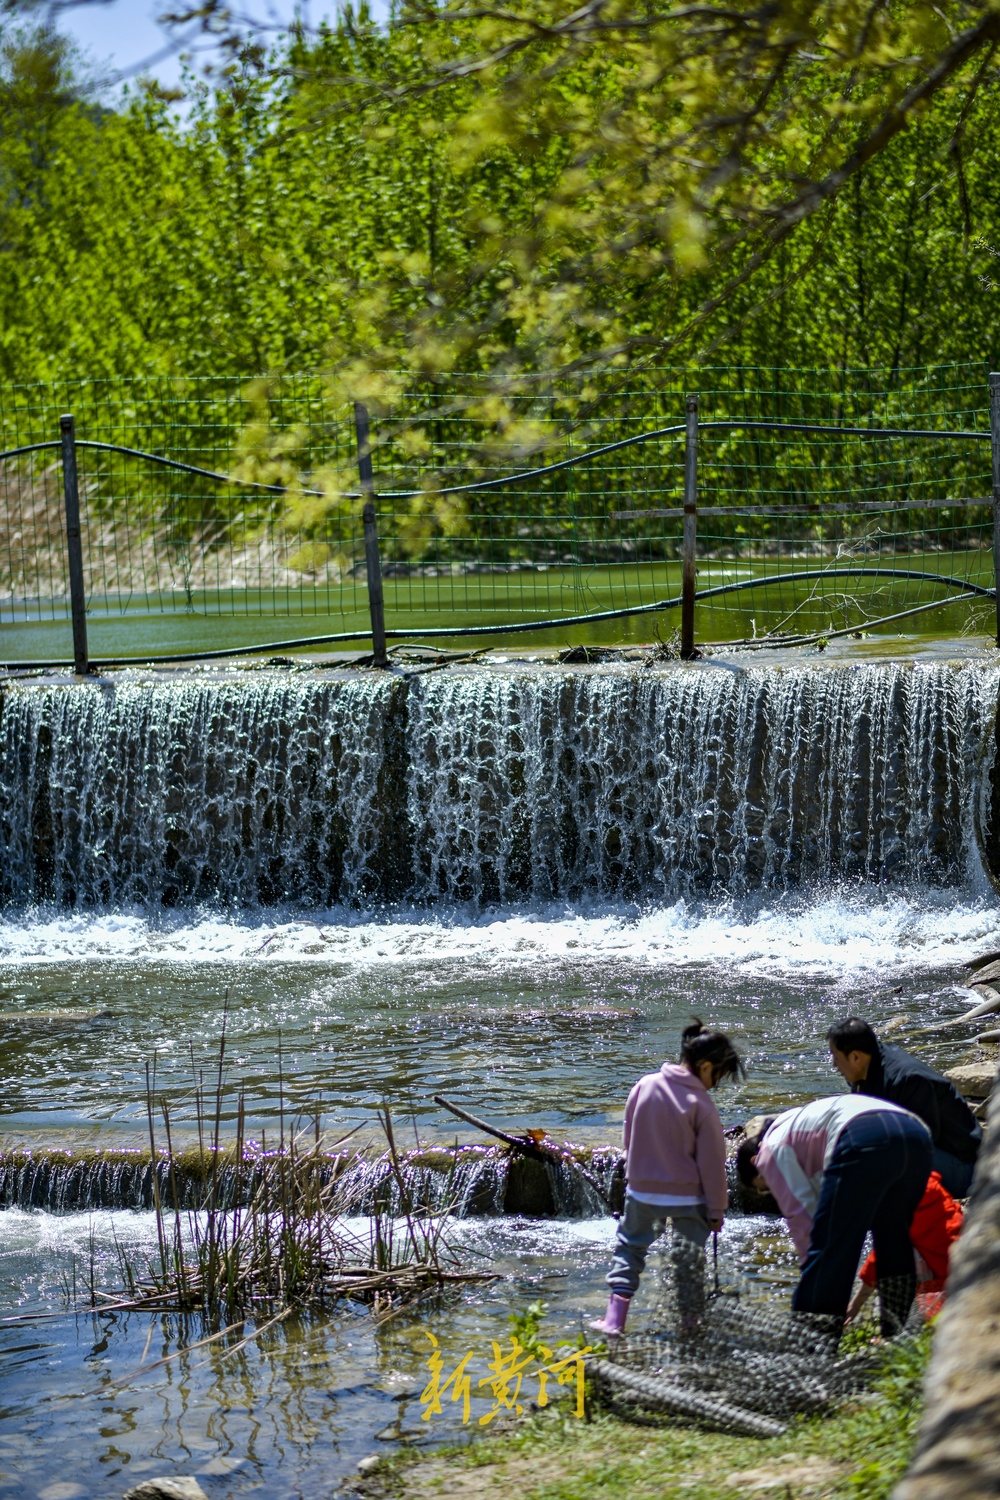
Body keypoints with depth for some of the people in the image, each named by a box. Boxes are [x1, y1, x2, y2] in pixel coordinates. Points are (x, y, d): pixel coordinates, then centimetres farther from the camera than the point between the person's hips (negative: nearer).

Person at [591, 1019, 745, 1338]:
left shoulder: (644, 1086, -3)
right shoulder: (701, 1105, -16)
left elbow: (628, 1138, 8)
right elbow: (712, 1162, -11)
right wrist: (716, 1210, -1)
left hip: (642, 1190, 3)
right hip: (687, 1196, -3)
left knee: (630, 1246, 15)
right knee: (688, 1256, 11)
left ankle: (615, 1318, 5)